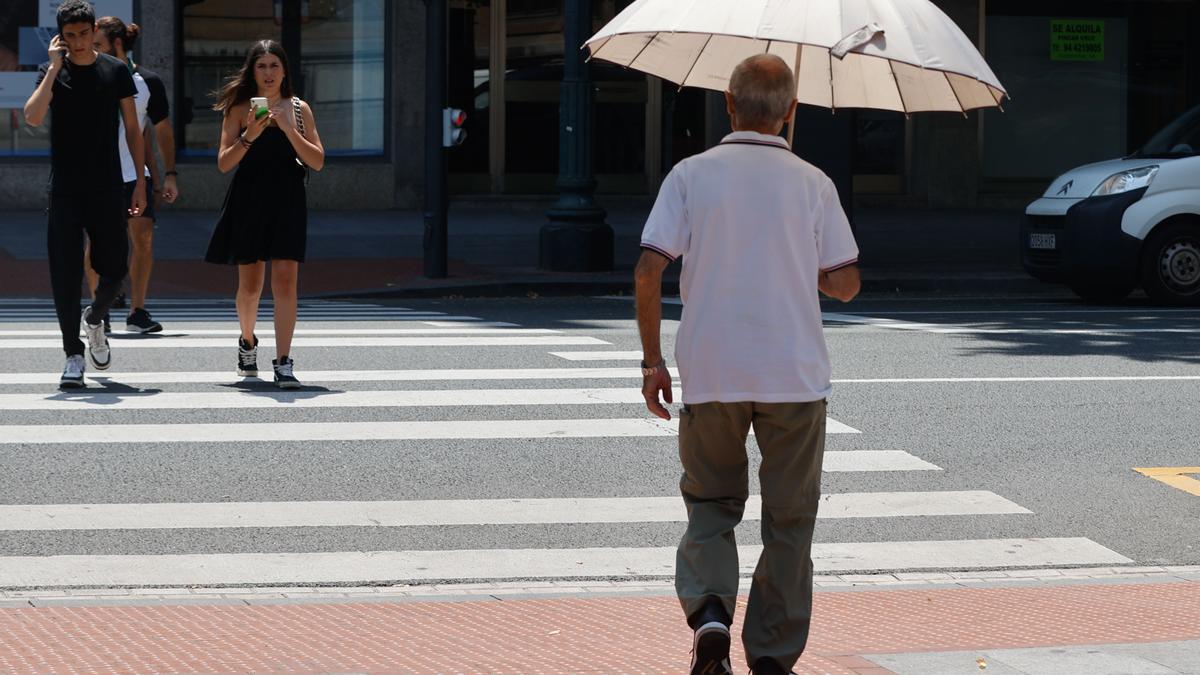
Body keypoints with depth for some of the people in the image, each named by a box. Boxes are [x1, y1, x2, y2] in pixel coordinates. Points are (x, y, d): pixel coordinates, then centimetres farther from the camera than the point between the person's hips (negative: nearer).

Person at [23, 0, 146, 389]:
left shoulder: (115, 71, 4)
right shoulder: (52, 72, 0)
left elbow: (132, 129, 8)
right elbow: (33, 118, -17)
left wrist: (141, 181, 3)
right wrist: (55, 67, -17)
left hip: (107, 189, 1)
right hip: (65, 191, -1)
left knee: (115, 270, 2)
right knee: (65, 275, -4)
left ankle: (95, 321, 32)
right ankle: (73, 355, 3)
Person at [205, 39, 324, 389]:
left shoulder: (299, 109, 6)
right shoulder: (240, 110, 4)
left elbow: (318, 162, 0)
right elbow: (224, 163, -2)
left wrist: (289, 130, -12)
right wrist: (249, 136, -17)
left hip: (287, 202, 0)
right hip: (248, 201, 0)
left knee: (285, 281, -11)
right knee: (250, 285, 7)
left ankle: (283, 363, -13)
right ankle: (247, 341, 36)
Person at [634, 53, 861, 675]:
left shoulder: (692, 175, -1)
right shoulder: (812, 184, -1)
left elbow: (648, 272, -7)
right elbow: (845, 284, 1)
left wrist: (652, 361, 2)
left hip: (710, 374, 0)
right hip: (794, 374, 0)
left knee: (710, 503, 16)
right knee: (788, 517, 11)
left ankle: (708, 609, -8)